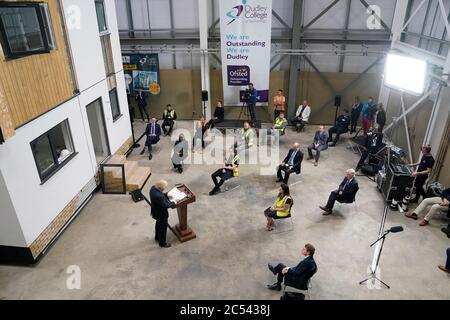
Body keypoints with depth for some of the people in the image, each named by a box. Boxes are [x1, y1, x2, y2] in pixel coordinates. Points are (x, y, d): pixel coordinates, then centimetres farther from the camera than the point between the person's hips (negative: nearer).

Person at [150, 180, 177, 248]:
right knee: (163, 228, 15)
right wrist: (173, 203, -15)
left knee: (158, 224, 32)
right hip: (161, 214, -9)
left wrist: (167, 195, -5)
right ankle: (162, 243, 37)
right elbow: (165, 205, -28)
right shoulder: (159, 196, -42)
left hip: (156, 212, 9)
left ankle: (157, 238, 55)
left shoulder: (153, 188, -15)